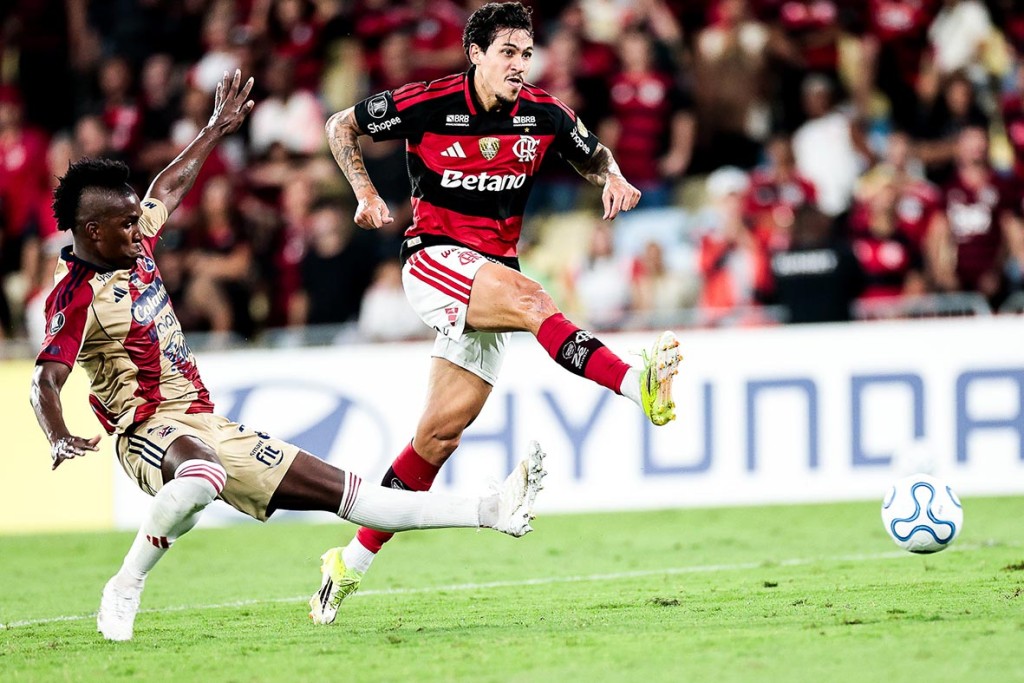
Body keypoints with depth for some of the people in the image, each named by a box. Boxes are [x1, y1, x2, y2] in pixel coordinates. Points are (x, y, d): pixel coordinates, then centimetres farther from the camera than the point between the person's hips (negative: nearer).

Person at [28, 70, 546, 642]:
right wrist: (60, 439, -44)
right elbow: (45, 383, -25)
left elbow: (170, 188, 28)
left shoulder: (135, 244, 9)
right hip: (155, 430, -8)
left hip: (209, 425, 8)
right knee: (201, 476, -45)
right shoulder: (79, 297, -14)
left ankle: (488, 511, 4)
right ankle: (123, 594, -30)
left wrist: (216, 130, 39)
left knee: (339, 490, 7)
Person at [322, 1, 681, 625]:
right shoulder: (426, 104, -9)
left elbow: (593, 155, 17)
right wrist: (367, 193, -6)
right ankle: (638, 385, -50)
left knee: (443, 432, 0)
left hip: (493, 273, 4)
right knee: (531, 298, -33)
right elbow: (341, 126, 5)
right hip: (434, 259, -4)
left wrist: (614, 179, -5)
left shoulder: (544, 115, 0)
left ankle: (355, 559, 8)